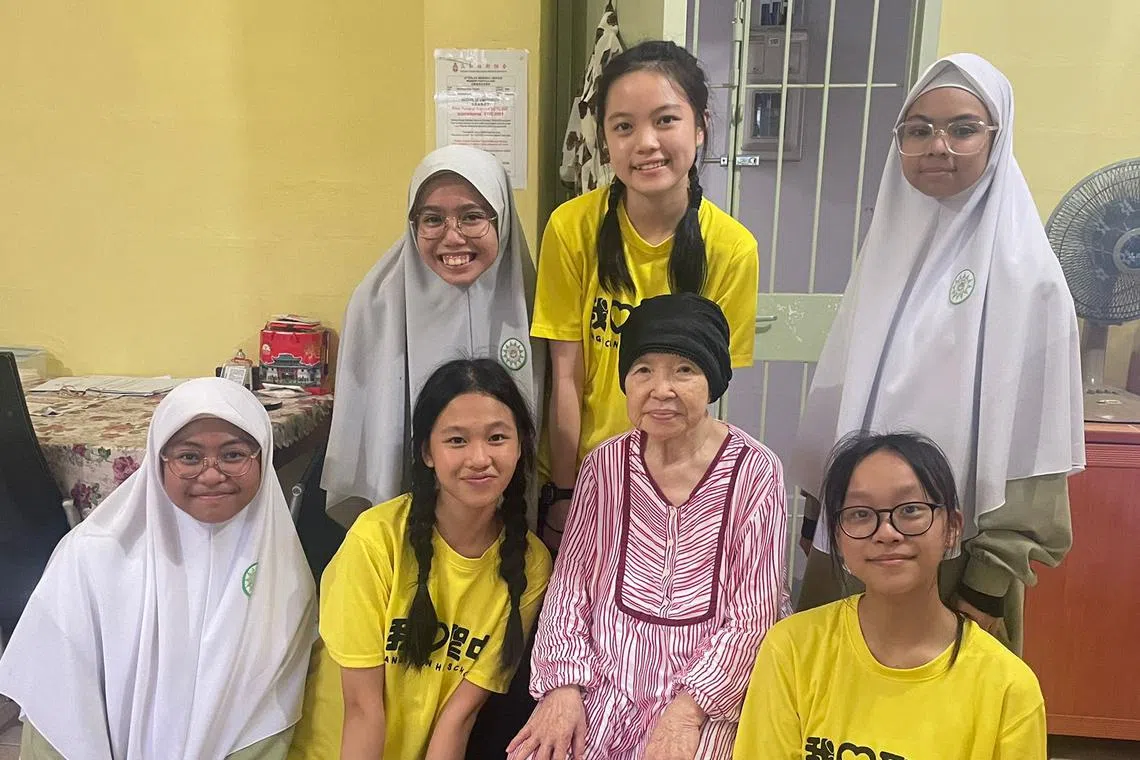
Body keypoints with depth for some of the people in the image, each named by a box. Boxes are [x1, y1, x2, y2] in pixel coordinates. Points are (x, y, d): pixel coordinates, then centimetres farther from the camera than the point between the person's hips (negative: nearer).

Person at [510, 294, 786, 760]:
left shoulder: (754, 471, -7)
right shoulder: (606, 464, 2)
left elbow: (754, 613, -7)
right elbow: (570, 584, 4)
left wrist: (688, 708, -14)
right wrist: (563, 684, -7)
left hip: (705, 683, -2)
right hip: (603, 676, 2)